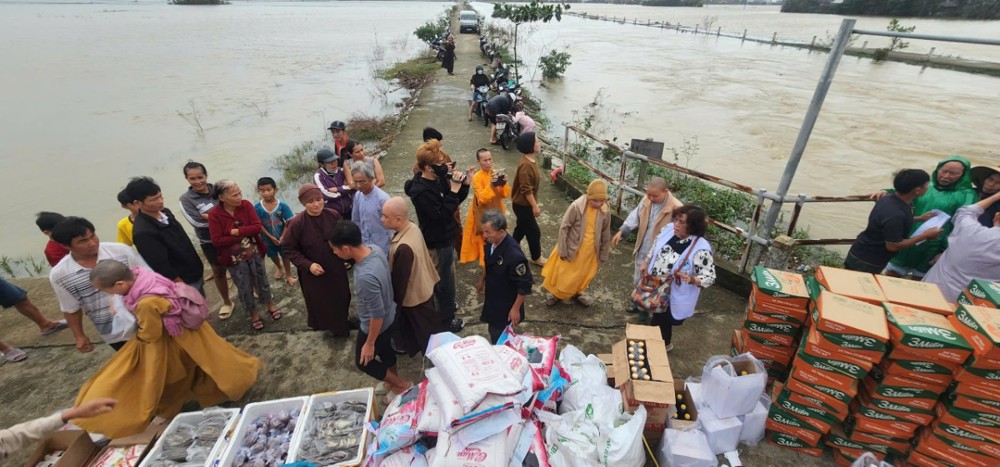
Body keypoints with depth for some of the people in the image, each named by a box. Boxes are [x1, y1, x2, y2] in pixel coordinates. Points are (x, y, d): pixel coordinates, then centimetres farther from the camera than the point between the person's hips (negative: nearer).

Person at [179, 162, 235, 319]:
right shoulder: (186, 199, -12)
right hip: (210, 242, -1)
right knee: (219, 271, 16)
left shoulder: (217, 189, -7)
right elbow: (197, 222, -22)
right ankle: (227, 302, 35)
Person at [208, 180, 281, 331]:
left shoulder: (246, 205, -10)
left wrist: (236, 231, -23)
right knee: (245, 288, 12)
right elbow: (217, 241, -19)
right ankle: (253, 314, 32)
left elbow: (257, 227, -16)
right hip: (235, 259, -2)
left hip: (255, 253, 2)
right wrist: (245, 233, -20)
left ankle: (270, 306, 40)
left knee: (262, 281, 19)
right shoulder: (214, 214, -16)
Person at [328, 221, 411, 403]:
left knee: (364, 361, 20)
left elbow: (377, 315, -30)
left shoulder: (365, 277, -42)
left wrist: (369, 343, -15)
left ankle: (402, 385, 34)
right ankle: (393, 381, 55)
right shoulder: (375, 249, -17)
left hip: (376, 325, -7)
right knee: (385, 350, 31)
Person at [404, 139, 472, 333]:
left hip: (444, 238, 9)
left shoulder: (438, 179, -3)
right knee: (445, 280, 8)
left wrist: (464, 185, -11)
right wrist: (454, 190, -32)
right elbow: (441, 215, -31)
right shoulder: (421, 191, -28)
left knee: (443, 277, 27)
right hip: (437, 243, -9)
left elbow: (454, 202, 6)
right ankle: (447, 319, 26)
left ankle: (446, 303, 49)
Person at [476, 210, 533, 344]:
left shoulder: (514, 255, -35)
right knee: (493, 332, 24)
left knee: (500, 339, 8)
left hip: (506, 305, -7)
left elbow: (525, 285, -24)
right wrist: (482, 280, 21)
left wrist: (515, 308, -16)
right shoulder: (491, 243, -12)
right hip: (492, 298, 7)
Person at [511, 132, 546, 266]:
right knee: (534, 231, 5)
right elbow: (526, 190, -26)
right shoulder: (526, 165, -28)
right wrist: (535, 206, -19)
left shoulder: (531, 161, 3)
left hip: (523, 204, 10)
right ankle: (536, 258, 23)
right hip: (523, 205, -10)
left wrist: (534, 204, 21)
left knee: (521, 228, 22)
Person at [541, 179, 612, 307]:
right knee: (564, 275, 11)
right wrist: (562, 250, -13)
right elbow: (564, 228, -15)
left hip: (590, 251, 4)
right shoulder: (576, 207, -23)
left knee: (583, 275, 21)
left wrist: (603, 255, 6)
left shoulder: (605, 212, -11)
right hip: (572, 248, -3)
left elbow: (605, 235, 1)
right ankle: (556, 294, 36)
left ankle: (576, 293, 45)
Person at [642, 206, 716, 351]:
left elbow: (709, 278, -23)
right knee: (656, 319, 26)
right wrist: (646, 264, 17)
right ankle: (663, 343, 54)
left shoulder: (701, 249, -29)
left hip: (674, 297, -6)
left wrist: (691, 279, -42)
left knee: (662, 323, 15)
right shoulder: (669, 228, -12)